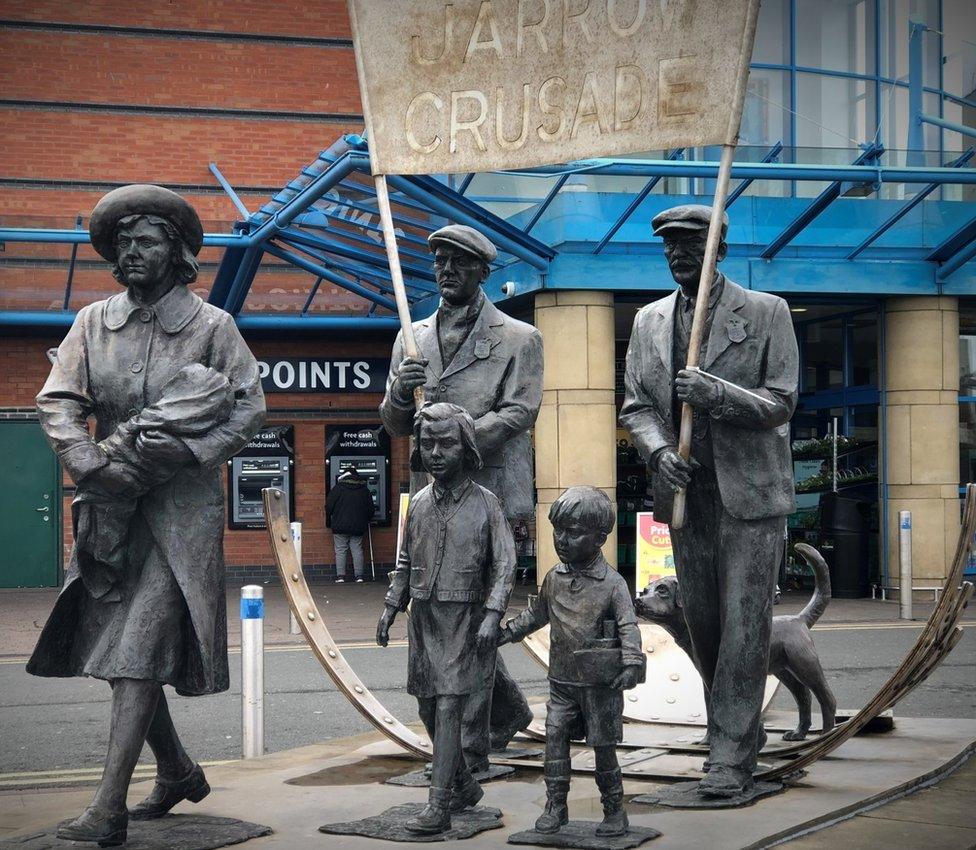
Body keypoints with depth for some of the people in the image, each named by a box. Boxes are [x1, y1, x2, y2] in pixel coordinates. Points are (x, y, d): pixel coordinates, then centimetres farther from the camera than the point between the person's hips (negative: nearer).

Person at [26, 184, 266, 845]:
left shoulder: (212, 326, 0)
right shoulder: (94, 323, 8)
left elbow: (249, 409, -3)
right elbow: (58, 401, 3)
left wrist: (178, 457, -15)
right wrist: (93, 465, -14)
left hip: (181, 506, -5)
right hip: (112, 505, 5)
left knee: (141, 648, -12)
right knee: (118, 646, 10)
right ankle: (180, 773, 30)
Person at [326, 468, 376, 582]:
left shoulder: (338, 488, -1)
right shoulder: (364, 490, 9)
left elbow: (329, 506, -4)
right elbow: (371, 509, 13)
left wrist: (329, 520, 11)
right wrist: (366, 521, 28)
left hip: (340, 526, -3)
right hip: (358, 527, 3)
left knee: (340, 551, 1)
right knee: (357, 550, 6)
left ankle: (340, 576, -3)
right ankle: (359, 576, 1)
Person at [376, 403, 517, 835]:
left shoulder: (485, 503, -6)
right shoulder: (419, 502, 8)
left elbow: (504, 565, -7)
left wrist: (492, 616, -17)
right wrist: (390, 607, 11)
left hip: (463, 619, -6)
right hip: (424, 618, 6)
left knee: (448, 707, -12)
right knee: (429, 709, 12)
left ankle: (438, 807, -10)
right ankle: (465, 787, 31)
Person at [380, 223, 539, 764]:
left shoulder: (518, 339, 2)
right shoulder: (412, 338, 16)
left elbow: (519, 412, -8)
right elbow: (395, 426, 16)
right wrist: (398, 393, -8)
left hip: (487, 491, -6)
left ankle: (469, 749, -5)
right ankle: (510, 714, 33)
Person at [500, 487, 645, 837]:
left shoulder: (611, 583, -9)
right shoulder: (554, 578, 7)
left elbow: (628, 625, -14)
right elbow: (537, 614, 23)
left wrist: (632, 662, -27)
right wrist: (507, 632, 20)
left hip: (600, 681, -5)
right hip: (562, 679, 5)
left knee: (603, 747, 3)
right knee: (555, 738, 1)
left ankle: (615, 810, 17)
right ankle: (555, 805, 10)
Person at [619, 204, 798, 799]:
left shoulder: (766, 313, -1)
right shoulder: (650, 321, 11)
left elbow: (780, 404, -5)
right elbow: (636, 407, 11)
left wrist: (717, 393, -21)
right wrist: (659, 450, -10)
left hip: (750, 494, -4)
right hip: (686, 496, 4)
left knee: (744, 626, -7)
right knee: (703, 623, 10)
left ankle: (732, 758, -3)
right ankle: (742, 729, 28)